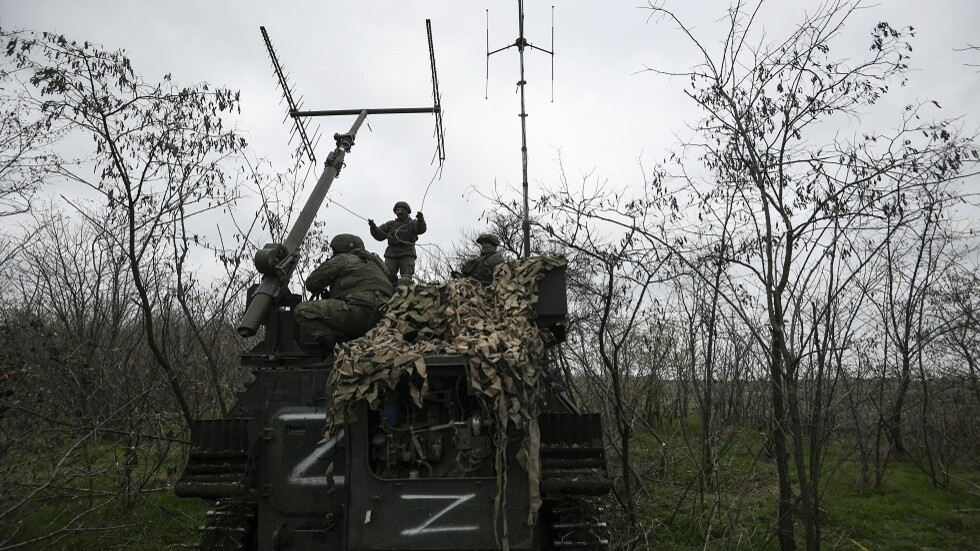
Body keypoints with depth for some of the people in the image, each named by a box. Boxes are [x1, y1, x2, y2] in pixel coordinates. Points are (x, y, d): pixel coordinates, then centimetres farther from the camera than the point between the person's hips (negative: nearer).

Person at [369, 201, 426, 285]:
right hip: (391, 254, 3)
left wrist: (421, 220, -32)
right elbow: (379, 235, 14)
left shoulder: (412, 224, 11)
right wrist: (373, 228, -6)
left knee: (405, 280, -13)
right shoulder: (390, 224, 20)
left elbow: (421, 229, -10)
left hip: (407, 254, -3)